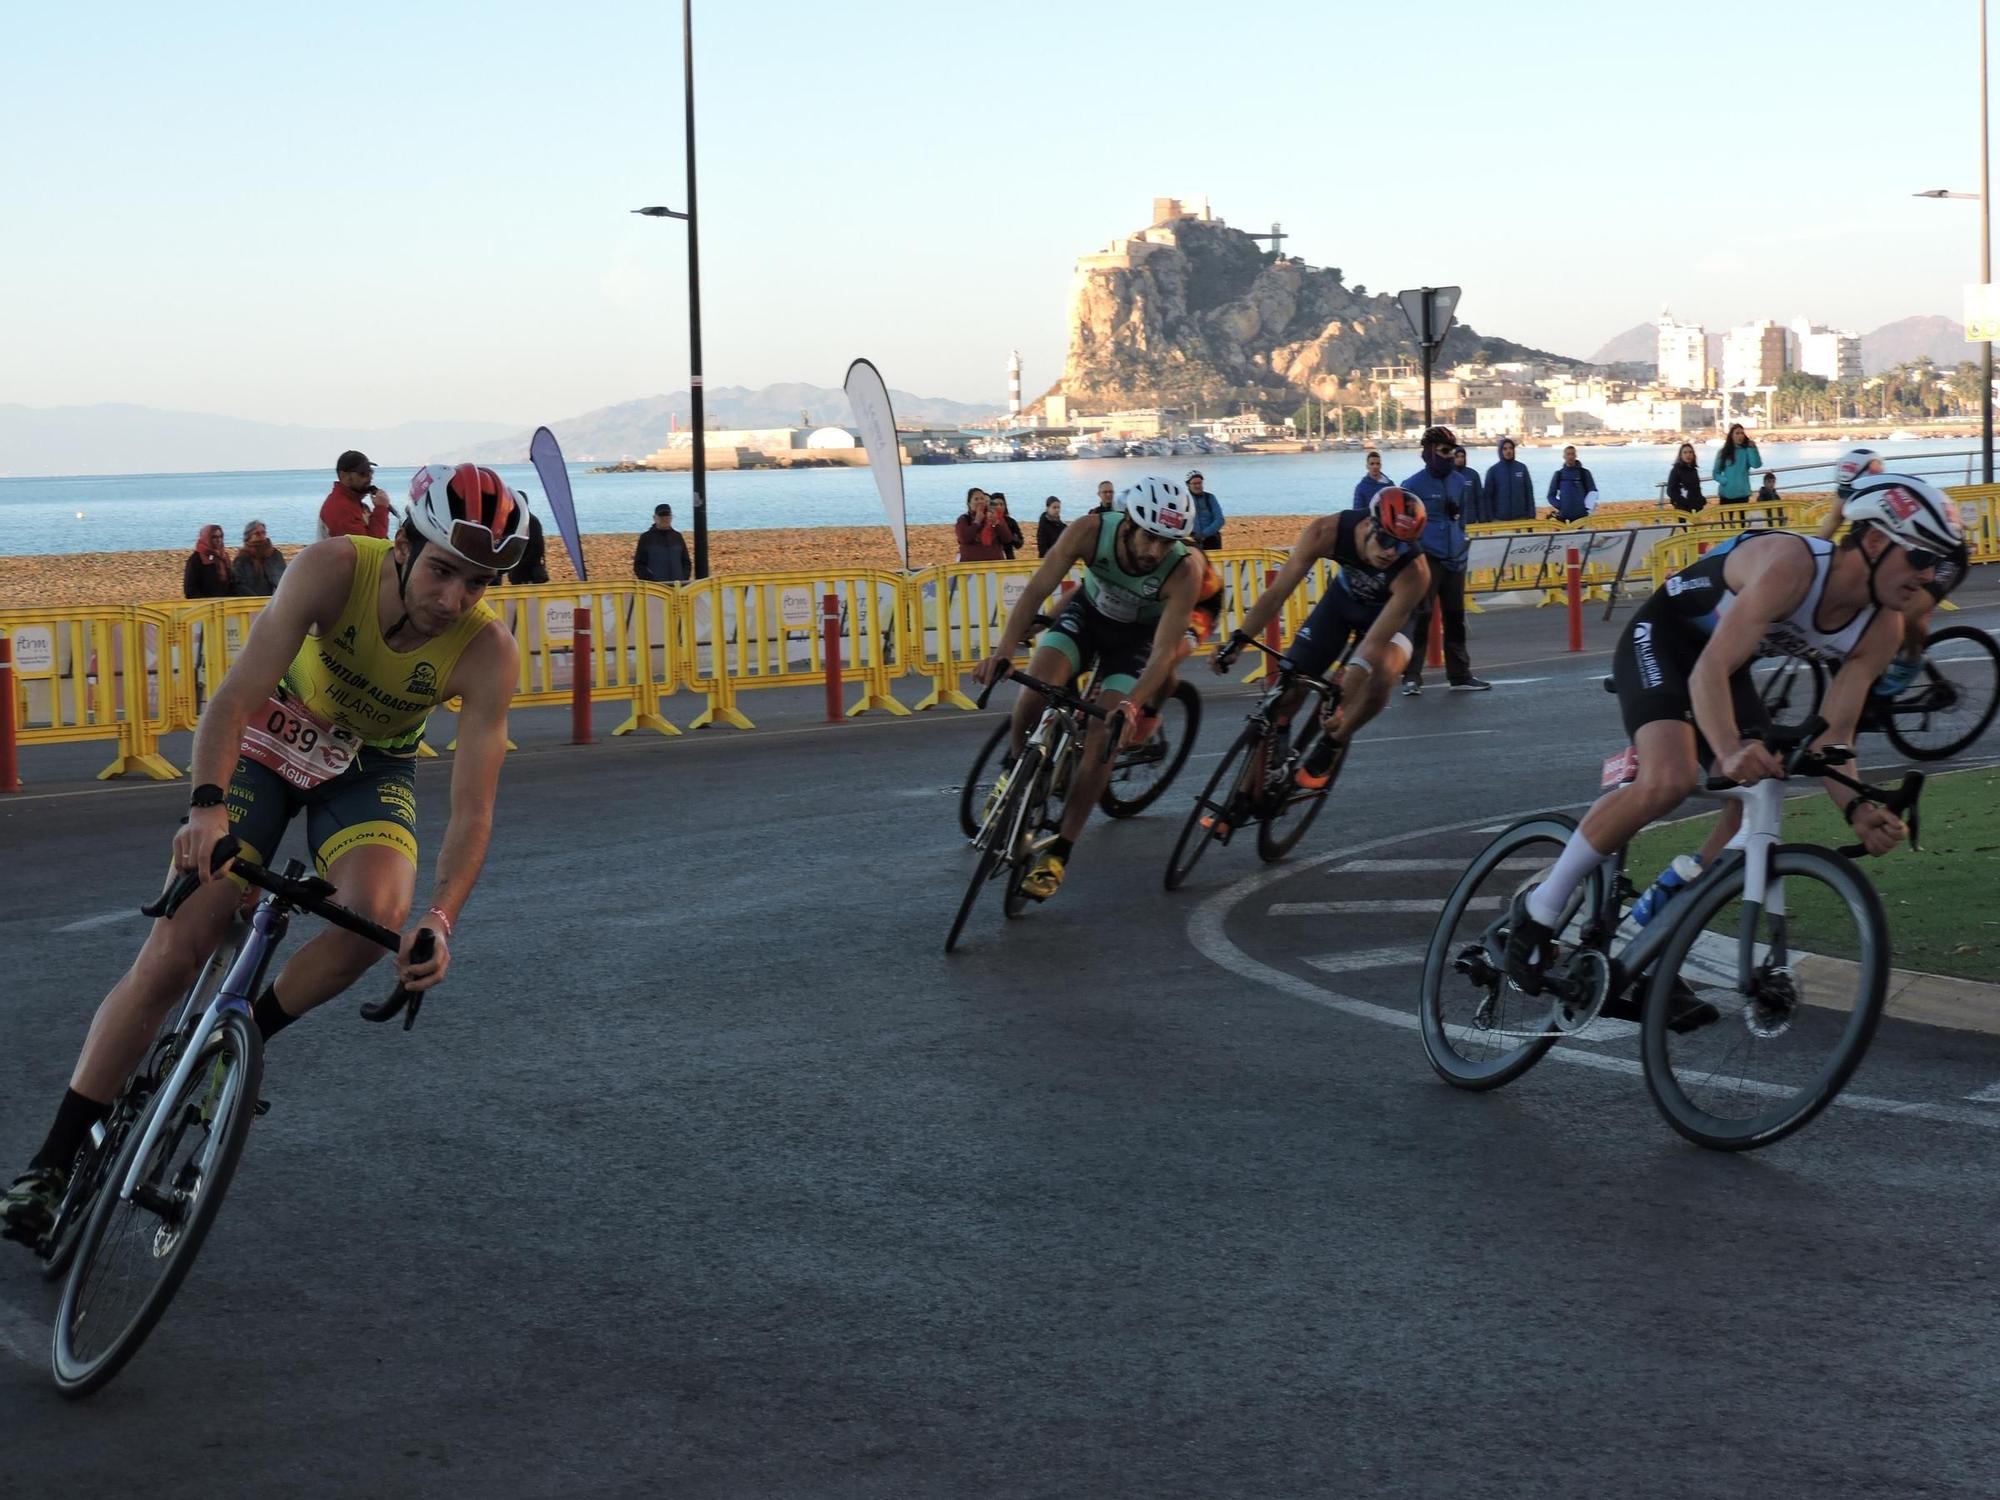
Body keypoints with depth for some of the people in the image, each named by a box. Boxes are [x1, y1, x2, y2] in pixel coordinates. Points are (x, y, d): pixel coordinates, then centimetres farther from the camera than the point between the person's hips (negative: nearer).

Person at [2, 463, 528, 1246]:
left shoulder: (488, 652, -28)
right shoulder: (334, 568, -30)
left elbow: (472, 812, -29)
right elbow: (236, 695, -35)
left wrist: (441, 918, -46)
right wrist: (208, 805, -51)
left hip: (369, 768, 1)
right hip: (270, 740, -1)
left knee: (377, 911, -32)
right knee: (172, 952, -10)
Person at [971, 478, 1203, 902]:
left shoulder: (1183, 575, -34)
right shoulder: (1092, 532, -32)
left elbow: (1163, 654, -36)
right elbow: (1036, 590, -33)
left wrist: (1130, 708, -52)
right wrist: (1003, 652, -47)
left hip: (1136, 636, -1)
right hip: (1087, 612, 1)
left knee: (1102, 739, -14)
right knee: (1038, 685, -27)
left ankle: (1058, 852, -4)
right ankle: (1015, 765, 3)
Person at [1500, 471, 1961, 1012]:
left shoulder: (1881, 629, -13)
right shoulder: (1792, 563, -35)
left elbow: (1831, 737, -14)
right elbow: (1709, 671, -41)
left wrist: (1857, 808, -33)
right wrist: (1730, 750, -58)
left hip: (1729, 663, 8)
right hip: (1662, 638, -8)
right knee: (1670, 779, -30)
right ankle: (1538, 910, -15)